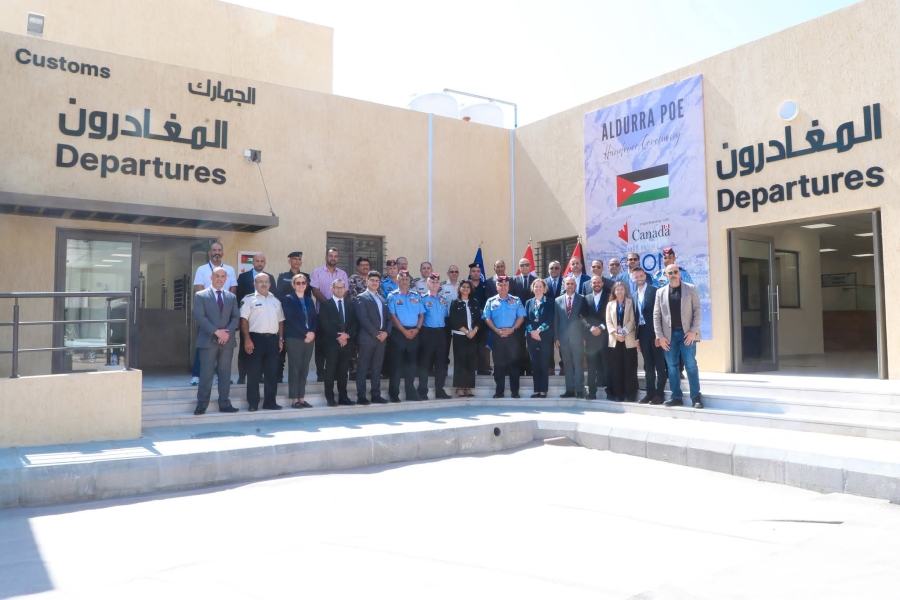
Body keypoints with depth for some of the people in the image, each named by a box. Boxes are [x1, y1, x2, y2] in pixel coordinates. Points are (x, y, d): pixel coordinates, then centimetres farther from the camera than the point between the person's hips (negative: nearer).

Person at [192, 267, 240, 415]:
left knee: (225, 374, 5)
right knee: (206, 374, -3)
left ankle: (224, 404, 10)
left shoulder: (232, 297, 14)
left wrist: (228, 332, -10)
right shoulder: (200, 295, 2)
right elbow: (199, 317, -8)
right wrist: (216, 331, -16)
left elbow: (236, 317, 8)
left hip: (227, 340, 4)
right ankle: (202, 404, 4)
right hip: (208, 340, -3)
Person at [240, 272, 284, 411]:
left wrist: (281, 339, 10)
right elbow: (244, 320, -6)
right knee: (254, 372, -1)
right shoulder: (249, 299, 0)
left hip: (272, 339, 5)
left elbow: (280, 321, 17)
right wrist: (247, 339, -14)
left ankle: (270, 402, 15)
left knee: (272, 373, 7)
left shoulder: (275, 300, 15)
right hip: (256, 338, -5)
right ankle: (253, 403, 6)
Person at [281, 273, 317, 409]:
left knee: (304, 370, 6)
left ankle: (301, 399, 10)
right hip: (294, 339, -5)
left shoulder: (309, 301, 17)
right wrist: (306, 332, -15)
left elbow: (315, 319, 10)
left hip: (309, 339, 5)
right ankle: (294, 400, 0)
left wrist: (312, 333, -8)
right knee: (294, 369, -3)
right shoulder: (287, 299, 0)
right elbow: (291, 319, -11)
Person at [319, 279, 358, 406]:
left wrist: (347, 335, -9)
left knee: (343, 371, 6)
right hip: (331, 342, -4)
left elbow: (354, 323, 9)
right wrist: (337, 337, -13)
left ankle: (343, 397, 11)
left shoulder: (350, 305, 16)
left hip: (347, 342, 4)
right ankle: (330, 398, 1)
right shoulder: (325, 305, 3)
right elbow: (325, 324, -6)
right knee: (330, 371, -3)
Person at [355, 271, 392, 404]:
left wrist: (386, 332, -3)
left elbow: (388, 318, 16)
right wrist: (376, 333, -14)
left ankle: (376, 395, 12)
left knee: (377, 368, 8)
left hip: (382, 338, 6)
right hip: (367, 337, -6)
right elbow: (363, 318, -11)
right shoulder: (361, 297, 0)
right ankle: (361, 396, 0)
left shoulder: (382, 299, 19)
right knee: (363, 368, -3)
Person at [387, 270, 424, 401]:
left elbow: (421, 314, 10)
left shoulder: (416, 296, 11)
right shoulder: (393, 296, -2)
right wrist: (404, 331, -14)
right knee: (397, 363, -1)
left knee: (411, 363, 9)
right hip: (399, 332, -4)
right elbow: (393, 316, -9)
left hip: (414, 333, 4)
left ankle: (411, 392, 17)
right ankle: (394, 394, 5)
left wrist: (417, 329, -6)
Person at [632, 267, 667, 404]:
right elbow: (635, 317, 13)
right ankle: (650, 393, 14)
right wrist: (637, 338, 9)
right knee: (648, 365, 9)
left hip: (655, 332, -6)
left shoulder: (655, 291, -5)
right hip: (642, 333, 6)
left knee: (659, 364, 0)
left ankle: (659, 393, 3)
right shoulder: (633, 296, 14)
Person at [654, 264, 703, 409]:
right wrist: (659, 336, -3)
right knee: (672, 366, 4)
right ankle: (676, 397, 11)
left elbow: (698, 310, 0)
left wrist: (693, 331, -11)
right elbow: (656, 315, 6)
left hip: (687, 333, -2)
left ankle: (696, 397, 2)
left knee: (691, 365, -3)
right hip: (669, 334, 2)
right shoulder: (660, 292, 9)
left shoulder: (691, 288, 4)